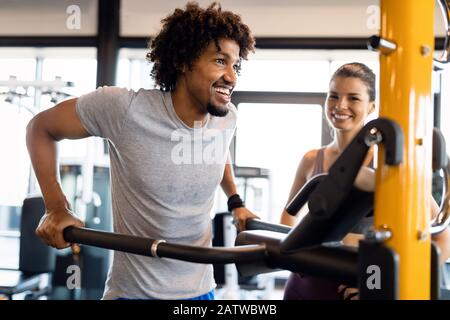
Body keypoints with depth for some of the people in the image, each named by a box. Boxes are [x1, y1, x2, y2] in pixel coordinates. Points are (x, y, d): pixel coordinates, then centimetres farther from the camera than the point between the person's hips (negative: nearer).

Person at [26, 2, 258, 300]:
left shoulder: (227, 118, -6)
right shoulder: (124, 107, -20)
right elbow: (41, 127, -6)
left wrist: (236, 203, 11)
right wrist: (56, 208, -14)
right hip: (133, 290, -4)